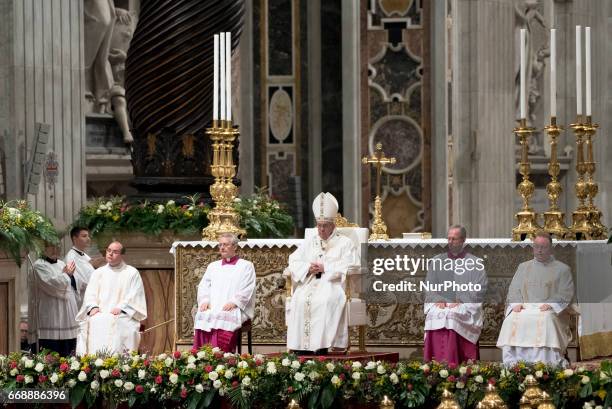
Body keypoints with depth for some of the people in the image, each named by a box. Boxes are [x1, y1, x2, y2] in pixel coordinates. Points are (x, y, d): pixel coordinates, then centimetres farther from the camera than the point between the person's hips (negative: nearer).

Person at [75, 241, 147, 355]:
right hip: (99, 314, 3)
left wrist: (120, 308, -15)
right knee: (93, 324, -30)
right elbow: (90, 294, 13)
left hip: (122, 315, -2)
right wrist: (93, 307, -9)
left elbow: (134, 296, 1)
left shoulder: (132, 273, 11)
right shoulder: (98, 273, 22)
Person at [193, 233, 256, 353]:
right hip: (212, 308, 3)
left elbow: (247, 289, 0)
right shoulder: (213, 266, 26)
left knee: (222, 318, -36)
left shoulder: (246, 266, 12)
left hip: (235, 310, -3)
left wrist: (234, 302, -15)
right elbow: (203, 286, 18)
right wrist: (205, 301, -3)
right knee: (202, 316, -30)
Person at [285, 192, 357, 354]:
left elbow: (348, 267, -2)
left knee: (326, 300, -36)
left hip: (332, 283, -3)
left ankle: (322, 345, -37)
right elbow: (293, 261, 15)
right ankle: (301, 346, -31)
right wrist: (308, 268, -5)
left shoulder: (345, 243, 12)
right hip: (309, 283, 3)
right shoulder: (309, 243, 24)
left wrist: (325, 268, -10)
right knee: (300, 300, -29)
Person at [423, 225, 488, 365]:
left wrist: (460, 301, -12)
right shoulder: (436, 261, 19)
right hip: (440, 305, 2)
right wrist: (438, 300, -6)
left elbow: (480, 289, 0)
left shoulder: (475, 263, 9)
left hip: (465, 307, -2)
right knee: (435, 316, -30)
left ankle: (450, 365, -34)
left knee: (452, 316, -34)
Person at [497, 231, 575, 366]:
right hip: (525, 308, 3)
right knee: (511, 320, -30)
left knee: (545, 319, -38)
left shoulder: (562, 269, 12)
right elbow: (513, 290, 18)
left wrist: (550, 305, -14)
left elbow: (566, 294, 3)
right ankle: (512, 363, -34)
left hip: (551, 310, -3)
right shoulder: (523, 267, 23)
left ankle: (542, 363, -42)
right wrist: (516, 304, -3)